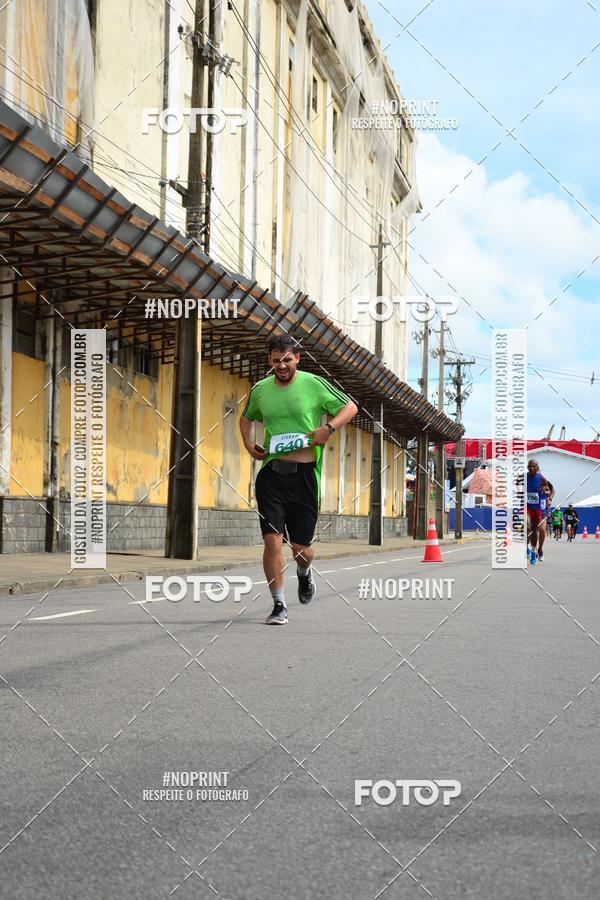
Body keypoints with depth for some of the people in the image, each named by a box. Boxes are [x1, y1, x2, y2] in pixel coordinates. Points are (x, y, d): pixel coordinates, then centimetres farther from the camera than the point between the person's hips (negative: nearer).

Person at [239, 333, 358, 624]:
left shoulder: (314, 384, -1)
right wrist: (248, 443, 11)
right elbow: (246, 418, 29)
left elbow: (350, 407, 7)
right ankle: (279, 605, 1)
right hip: (271, 472, 2)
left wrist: (329, 428, -10)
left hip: (305, 473, -2)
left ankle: (304, 573, 40)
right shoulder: (260, 389, 9)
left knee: (301, 547, 3)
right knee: (272, 540, -11)